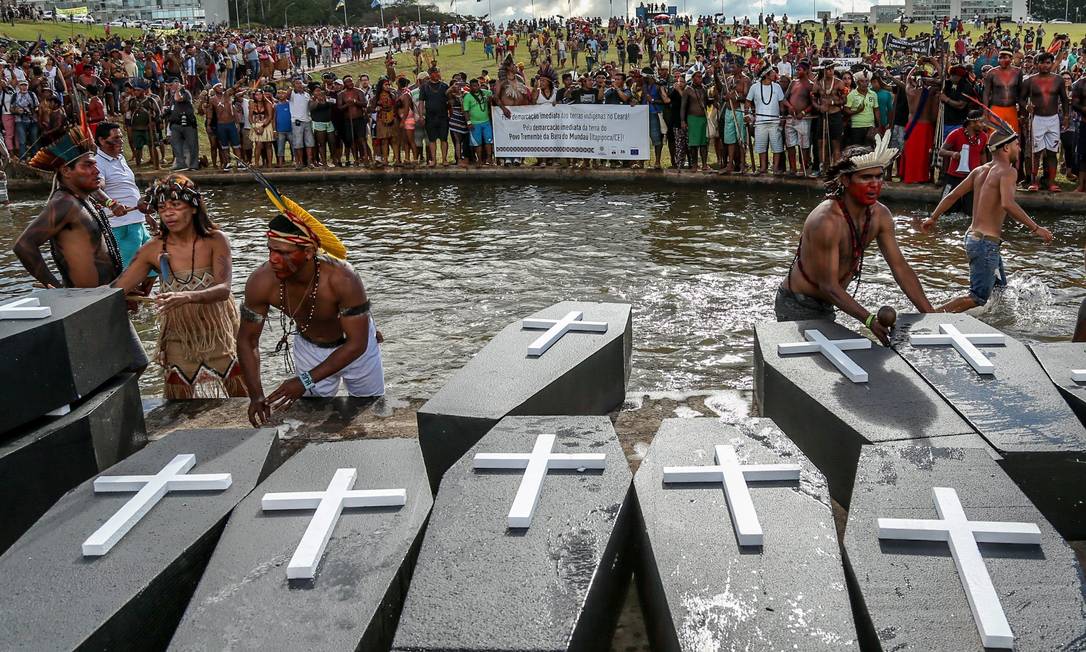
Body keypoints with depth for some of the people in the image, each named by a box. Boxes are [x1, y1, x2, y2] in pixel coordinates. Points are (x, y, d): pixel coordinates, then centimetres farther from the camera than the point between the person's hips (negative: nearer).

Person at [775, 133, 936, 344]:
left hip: (826, 306, 8)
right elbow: (828, 285, -29)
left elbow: (900, 266, -2)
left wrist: (930, 314, -9)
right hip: (797, 306, -8)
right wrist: (869, 320, -38)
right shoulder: (827, 221, -29)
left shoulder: (880, 215, -5)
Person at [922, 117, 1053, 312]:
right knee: (978, 298, -7)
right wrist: (1035, 228, -24)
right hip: (986, 242, -9)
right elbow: (1007, 204, -29)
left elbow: (952, 195, 12)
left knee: (1001, 289, 21)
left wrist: (933, 218, 22)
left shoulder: (980, 171, 11)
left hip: (973, 236, 9)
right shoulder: (1007, 171, -13)